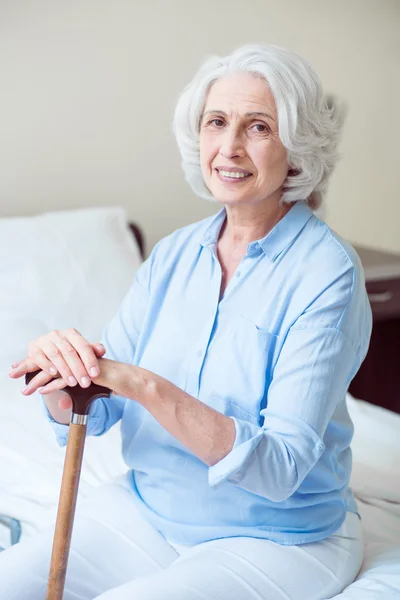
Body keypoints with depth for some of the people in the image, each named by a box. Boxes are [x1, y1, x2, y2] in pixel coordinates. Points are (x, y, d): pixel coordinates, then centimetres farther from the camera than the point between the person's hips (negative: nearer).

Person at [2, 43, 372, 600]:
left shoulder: (327, 271, -17)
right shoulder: (173, 255, 1)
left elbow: (280, 470, -24)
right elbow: (90, 416, -1)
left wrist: (146, 386, -35)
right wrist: (61, 371, -24)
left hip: (280, 539, -4)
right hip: (145, 509, 5)